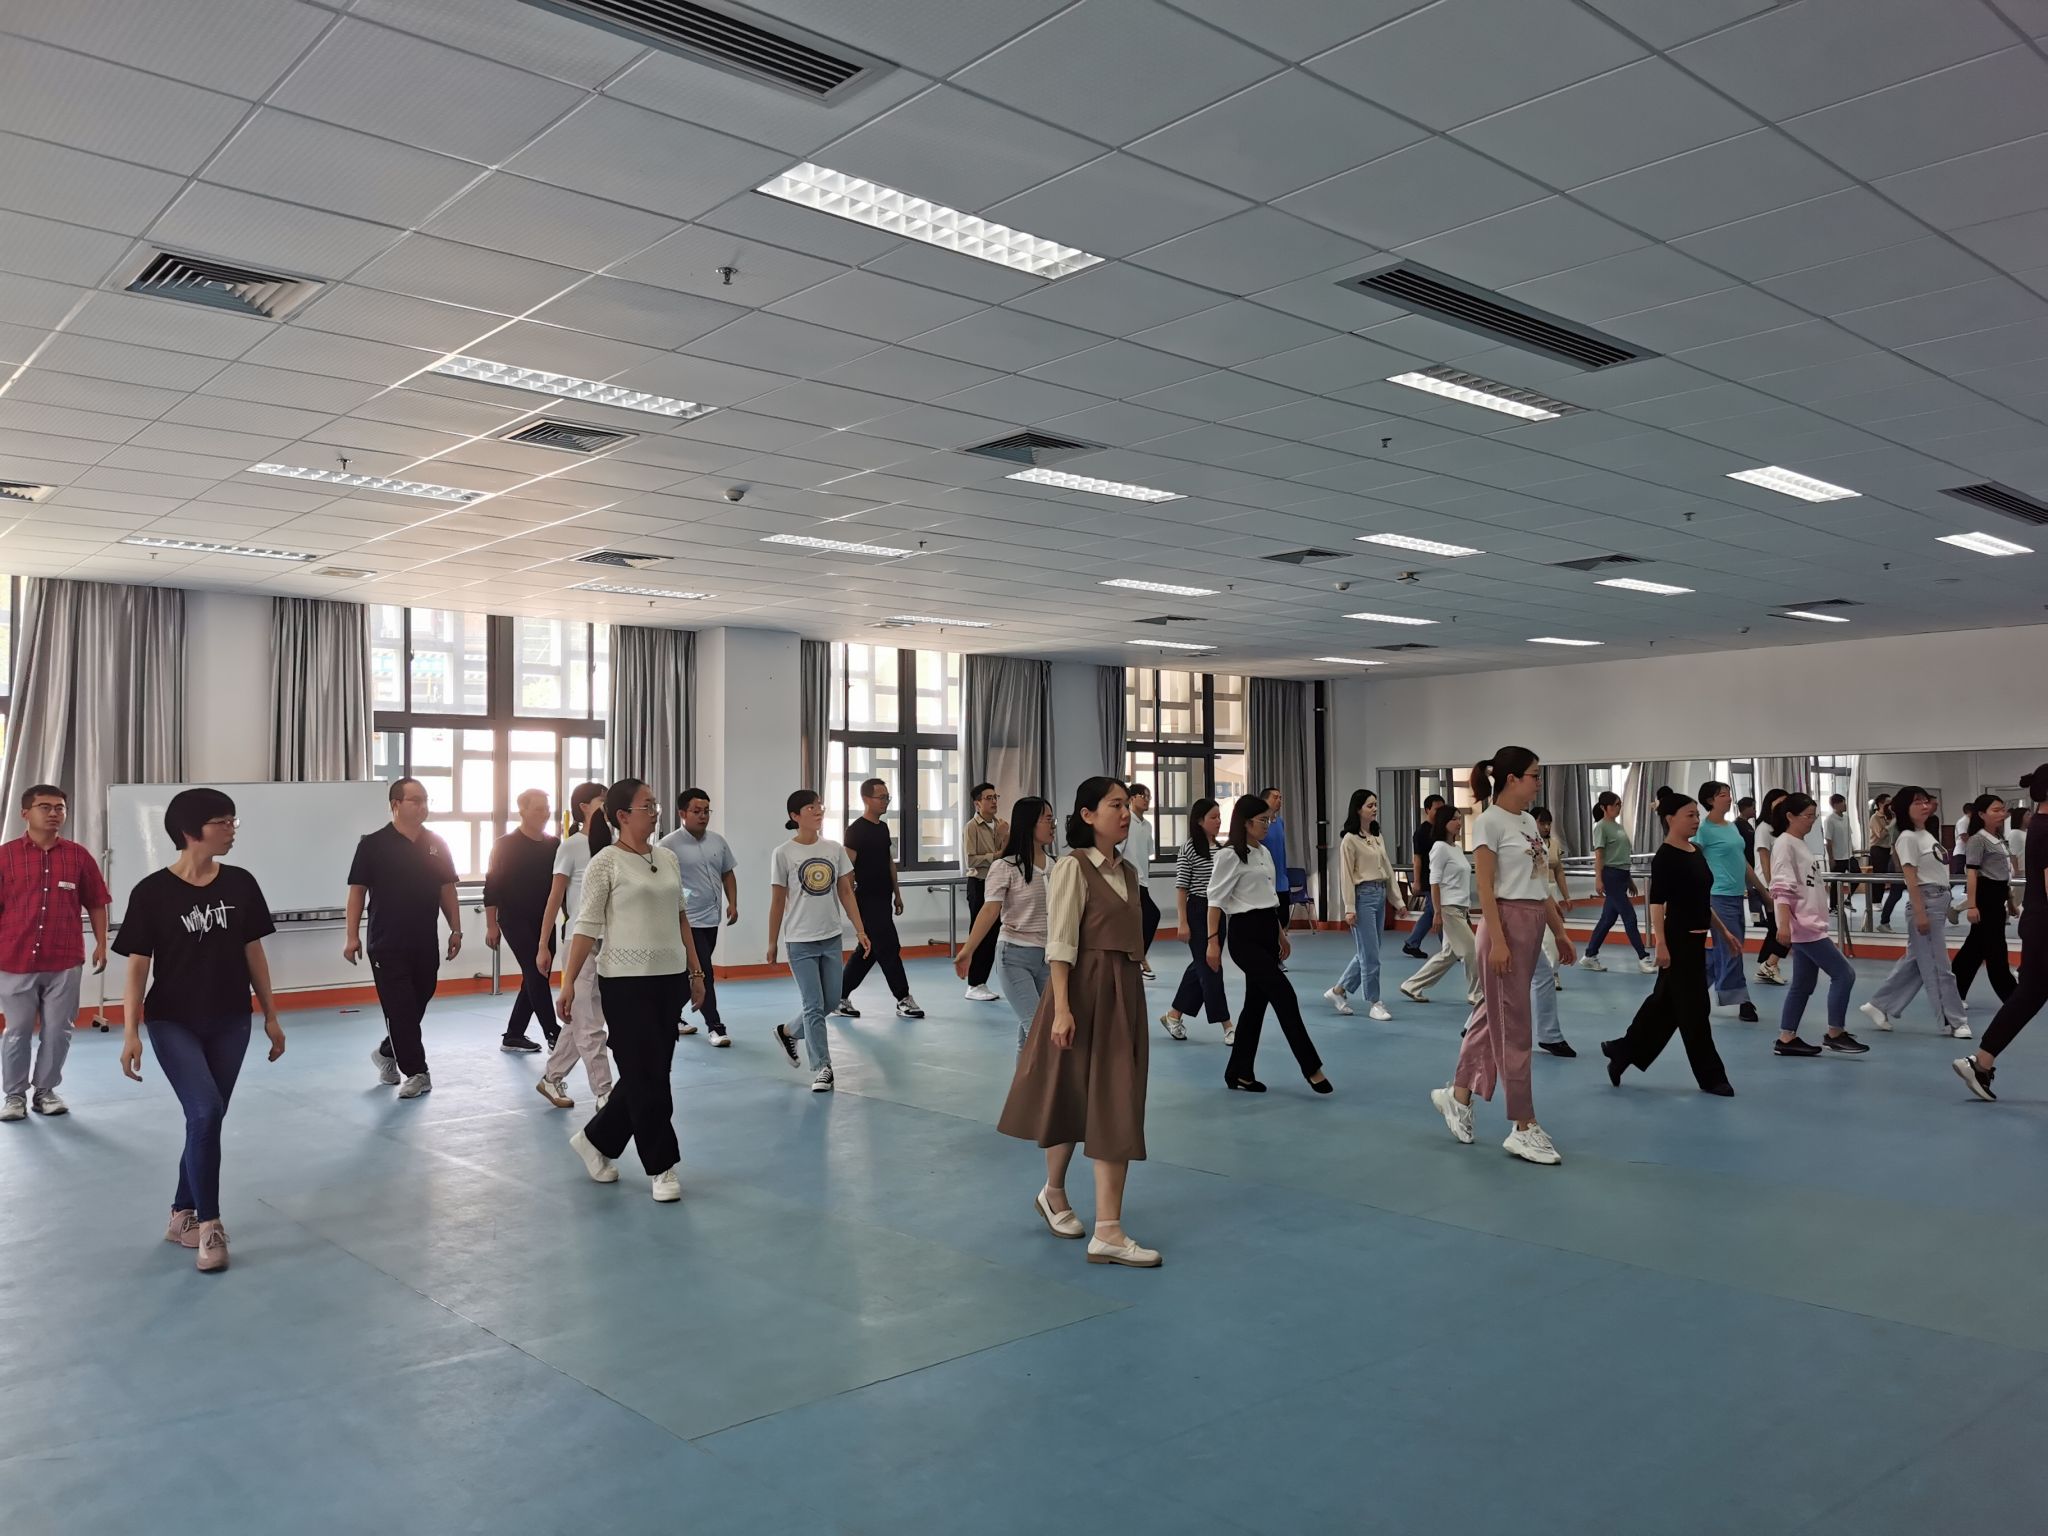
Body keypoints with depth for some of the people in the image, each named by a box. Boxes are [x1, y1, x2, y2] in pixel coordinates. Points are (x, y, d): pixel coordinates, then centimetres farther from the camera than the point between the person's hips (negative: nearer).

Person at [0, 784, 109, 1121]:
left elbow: (96, 904, 9)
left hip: (65, 962, 1)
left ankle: (45, 1091, 21)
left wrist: (101, 944, 2)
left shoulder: (78, 856, 3)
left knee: (58, 1030, 6)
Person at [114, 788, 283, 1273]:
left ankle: (182, 1216, 29)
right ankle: (209, 1225, -2)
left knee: (206, 1119, 11)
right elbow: (137, 967, -8)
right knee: (205, 1113, -16)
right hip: (173, 1022, -4)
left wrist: (271, 1017, 8)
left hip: (230, 1022, 4)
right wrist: (130, 1034, -14)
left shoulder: (240, 884, -2)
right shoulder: (152, 892, -11)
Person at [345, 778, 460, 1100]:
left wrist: (455, 929, 8)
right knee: (399, 1008, -4)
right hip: (387, 942, -4)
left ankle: (387, 1052, 36)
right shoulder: (373, 844, -6)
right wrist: (352, 935, -6)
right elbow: (357, 890, -3)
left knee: (418, 1002, 12)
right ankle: (416, 1072, 2)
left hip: (425, 941, 5)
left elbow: (447, 889, 12)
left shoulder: (436, 844, 6)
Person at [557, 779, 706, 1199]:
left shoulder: (667, 858, 10)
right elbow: (586, 927, -9)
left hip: (670, 979, 7)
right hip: (627, 983, -7)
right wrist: (568, 983, -14)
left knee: (650, 1074, 12)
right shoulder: (605, 863, -8)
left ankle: (596, 1140, 31)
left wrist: (695, 971, 14)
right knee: (647, 1077, -2)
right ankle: (662, 1168, 9)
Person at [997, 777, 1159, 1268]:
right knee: (1070, 1099, 4)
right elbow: (1061, 943, -15)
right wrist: (1062, 1008, -21)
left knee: (1113, 1106, 8)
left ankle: (1108, 1232, 14)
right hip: (1084, 991, -7)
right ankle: (1054, 1192, 22)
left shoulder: (1127, 872, 12)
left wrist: (1129, 996, 17)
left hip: (1123, 993, 7)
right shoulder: (1073, 867, -11)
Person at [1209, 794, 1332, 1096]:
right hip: (1245, 935, -9)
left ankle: (1239, 1072, 19)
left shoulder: (1264, 853, 14)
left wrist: (1280, 934, 22)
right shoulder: (1229, 855, -11)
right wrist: (1212, 941, -19)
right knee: (1284, 995, -12)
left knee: (1257, 1002, 10)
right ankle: (1312, 1068, -5)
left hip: (1268, 933, 9)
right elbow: (1216, 900, -14)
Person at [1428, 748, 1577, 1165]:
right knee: (1513, 1027, -3)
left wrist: (1560, 932, 17)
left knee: (1493, 1016, 16)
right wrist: (1496, 940, -21)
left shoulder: (1529, 822, 14)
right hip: (1507, 923, -9)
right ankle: (1524, 1128, 3)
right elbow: (1485, 888, -16)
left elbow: (1541, 886, 17)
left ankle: (1457, 1095, 30)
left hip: (1533, 926, 9)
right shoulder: (1489, 822, -11)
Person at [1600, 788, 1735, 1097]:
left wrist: (1723, 930, 20)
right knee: (1694, 1008, 0)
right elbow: (1657, 902, -19)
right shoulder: (1665, 856, -14)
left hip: (1696, 939, 9)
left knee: (1666, 1002, 14)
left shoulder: (1696, 851, 11)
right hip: (1678, 940, -9)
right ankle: (1711, 1077, 10)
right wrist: (1660, 944, -24)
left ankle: (1621, 1052, 26)